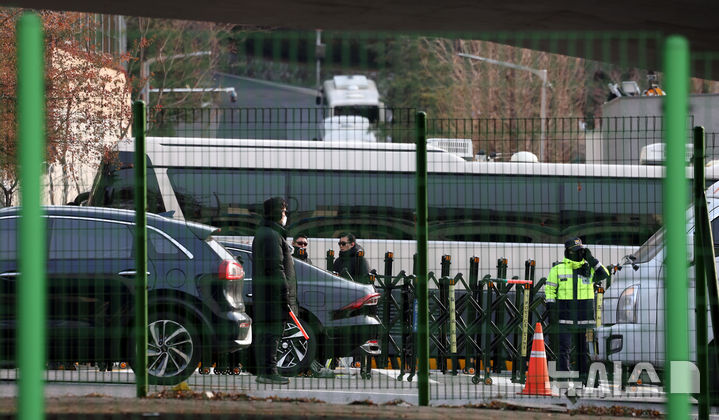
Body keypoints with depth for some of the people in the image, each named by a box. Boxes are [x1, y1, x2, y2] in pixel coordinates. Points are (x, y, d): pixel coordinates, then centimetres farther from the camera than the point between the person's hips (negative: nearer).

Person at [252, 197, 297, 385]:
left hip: (262, 291, 11)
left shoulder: (261, 233, 21)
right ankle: (268, 372, -13)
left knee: (263, 332, 11)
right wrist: (285, 292, -20)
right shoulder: (272, 235, -13)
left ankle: (263, 371, 13)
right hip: (274, 292, -11)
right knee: (272, 332, -11)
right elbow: (275, 266, -20)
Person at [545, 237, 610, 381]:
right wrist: (551, 307, -5)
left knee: (584, 348, 6)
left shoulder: (589, 268, 8)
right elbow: (550, 289, 5)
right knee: (564, 347, -9)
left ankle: (584, 375, 13)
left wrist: (591, 259, -7)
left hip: (584, 316, 2)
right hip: (565, 315, -2)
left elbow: (604, 275, -6)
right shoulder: (558, 269, 3)